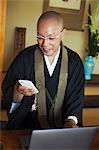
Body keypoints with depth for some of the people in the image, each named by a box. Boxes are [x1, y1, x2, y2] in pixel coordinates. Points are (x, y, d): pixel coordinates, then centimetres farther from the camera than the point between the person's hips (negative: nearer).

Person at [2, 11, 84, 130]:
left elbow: (75, 98, 1)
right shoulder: (25, 57, -3)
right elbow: (7, 95, 0)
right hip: (27, 126, -1)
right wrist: (18, 91, -22)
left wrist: (71, 121, -18)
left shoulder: (74, 61, 1)